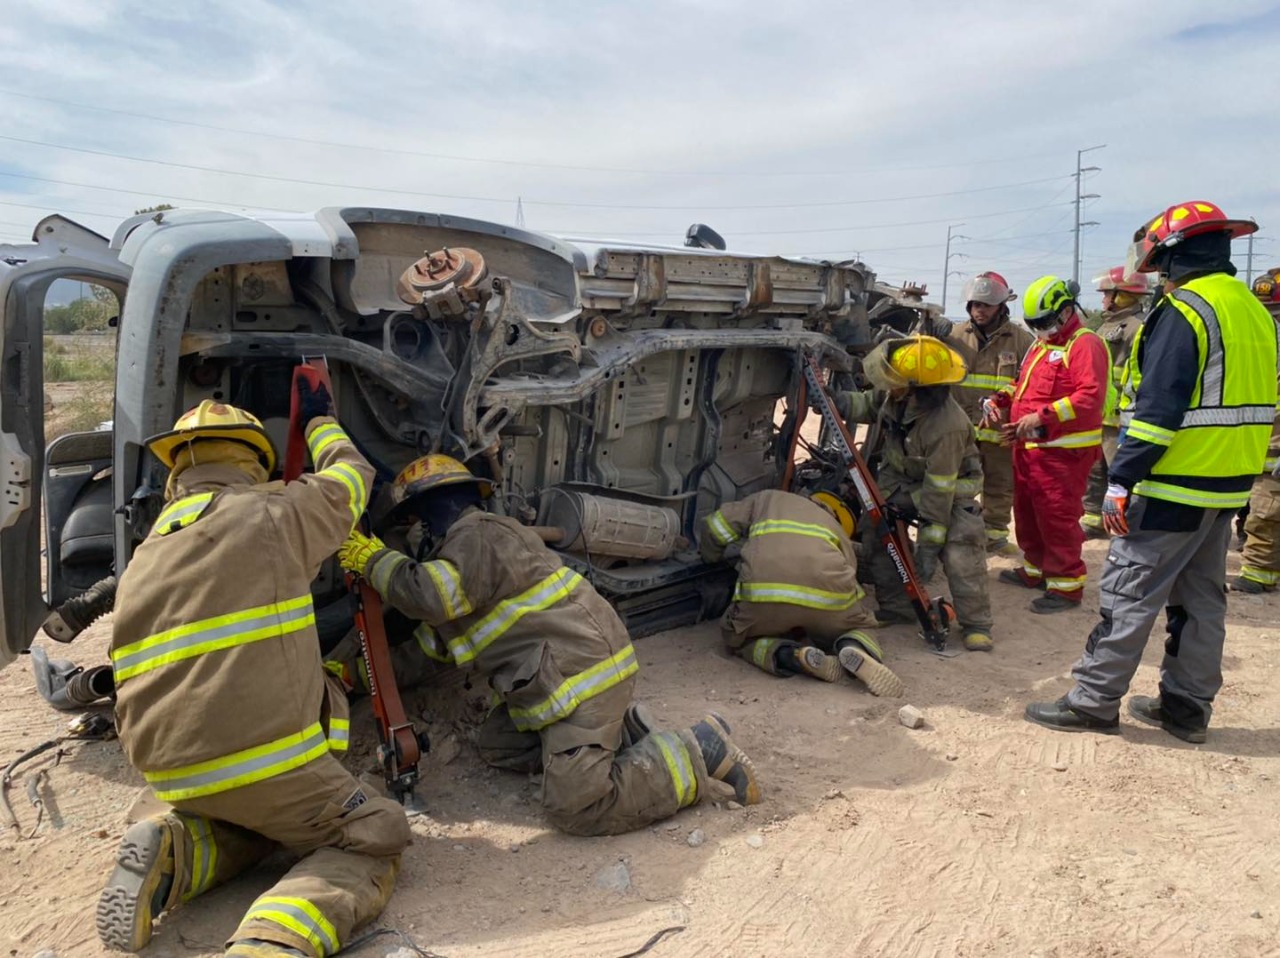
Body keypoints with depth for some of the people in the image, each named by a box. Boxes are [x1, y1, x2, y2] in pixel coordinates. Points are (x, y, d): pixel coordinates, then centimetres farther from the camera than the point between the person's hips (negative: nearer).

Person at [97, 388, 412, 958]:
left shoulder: (145, 553, 16)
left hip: (168, 770, 7)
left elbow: (131, 673, 22)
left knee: (254, 820, 34)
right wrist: (320, 421, 38)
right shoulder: (273, 513, -1)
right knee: (375, 838, 9)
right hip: (262, 753, -7)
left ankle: (170, 856, 4)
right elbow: (351, 477, 19)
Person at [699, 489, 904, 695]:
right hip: (827, 590, 1)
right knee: (858, 628, 33)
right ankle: (855, 648, -5)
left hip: (762, 590, -1)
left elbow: (715, 529, 30)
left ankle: (791, 655, -4)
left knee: (740, 639, 29)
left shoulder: (767, 499, 36)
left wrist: (711, 555, 51)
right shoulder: (840, 534, 36)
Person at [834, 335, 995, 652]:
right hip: (901, 477, 7)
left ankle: (976, 624, -7)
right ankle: (896, 608, 11)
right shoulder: (893, 396, -19)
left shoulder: (947, 427, -39)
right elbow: (868, 404, 6)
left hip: (950, 485, -7)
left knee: (960, 552, -21)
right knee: (877, 533, -2)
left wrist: (928, 545, -29)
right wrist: (835, 402, -14)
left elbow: (939, 491, -34)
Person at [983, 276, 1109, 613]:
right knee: (1027, 511, 19)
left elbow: (1090, 396, -24)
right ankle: (1035, 569, 34)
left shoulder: (1085, 344, -12)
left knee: (1057, 517, -8)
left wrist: (1042, 417, -29)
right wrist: (999, 403, 10)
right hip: (1029, 447, 10)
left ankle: (1067, 584, 1)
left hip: (1063, 450, -10)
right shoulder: (1040, 346, 19)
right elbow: (1022, 385, 29)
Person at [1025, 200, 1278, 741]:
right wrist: (1235, 472, 22)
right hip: (1228, 488, 9)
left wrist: (1121, 479, -18)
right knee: (1201, 598, 14)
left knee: (1129, 594, -3)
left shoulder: (1183, 311, -15)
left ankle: (1093, 701, 4)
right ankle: (1187, 707, 22)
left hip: (1173, 488, -9)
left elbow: (1157, 407, -21)